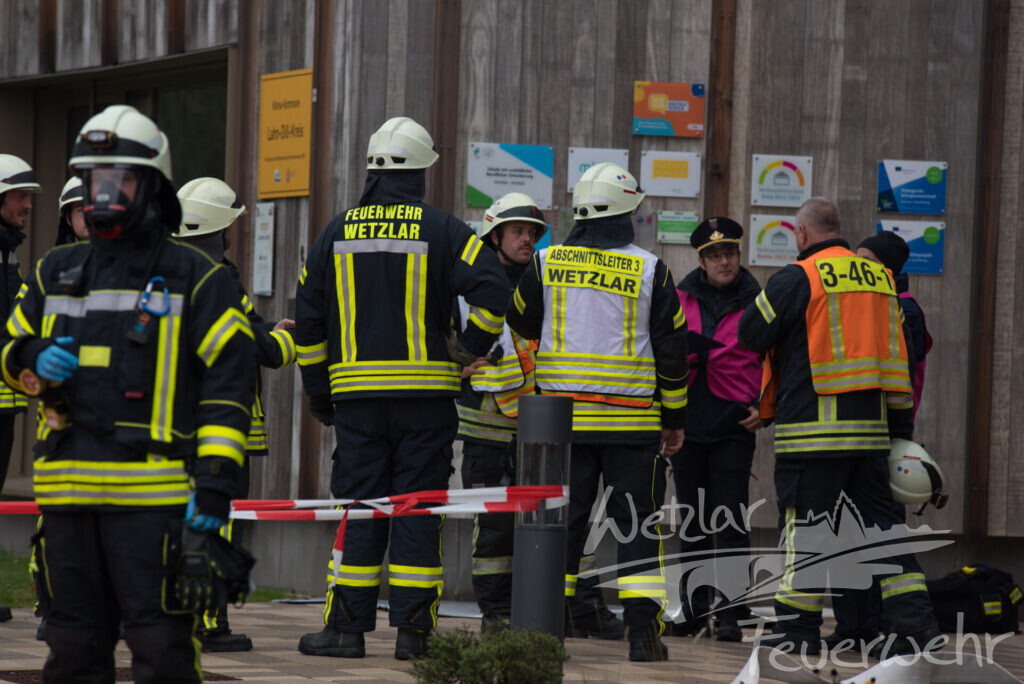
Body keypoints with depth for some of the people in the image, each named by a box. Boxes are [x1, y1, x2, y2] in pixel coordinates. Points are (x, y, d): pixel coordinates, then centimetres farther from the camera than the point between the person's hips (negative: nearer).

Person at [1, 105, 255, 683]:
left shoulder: (196, 279, 1)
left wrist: (215, 484, -12)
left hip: (154, 491, -5)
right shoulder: (58, 273, 16)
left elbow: (228, 387, -3)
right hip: (70, 489, 5)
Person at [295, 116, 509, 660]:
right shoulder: (440, 229, -3)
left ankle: (348, 627, 4)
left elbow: (308, 314, 10)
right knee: (417, 509, 2)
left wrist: (317, 388, 18)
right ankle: (412, 630, 1)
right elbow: (493, 289, -15)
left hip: (356, 392, 2)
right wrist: (470, 348, 0)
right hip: (426, 390, -2)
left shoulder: (338, 230, 6)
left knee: (358, 508, 5)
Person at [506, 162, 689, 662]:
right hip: (632, 421, -2)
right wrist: (674, 419, 11)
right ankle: (642, 629, -4)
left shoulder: (547, 263, 0)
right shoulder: (649, 270, -4)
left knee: (562, 519, 7)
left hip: (562, 414, 2)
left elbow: (522, 321, 15)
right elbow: (671, 348, 1)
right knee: (638, 523, 3)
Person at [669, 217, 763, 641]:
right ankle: (694, 608, 19)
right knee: (692, 520, 10)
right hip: (686, 421, 3)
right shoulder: (680, 299, 7)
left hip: (734, 426, -3)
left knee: (729, 521, -8)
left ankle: (730, 614, -5)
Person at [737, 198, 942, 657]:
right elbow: (897, 355, 17)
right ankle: (917, 624, 3)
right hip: (871, 425, 6)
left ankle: (798, 628, 2)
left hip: (814, 426, -6)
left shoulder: (798, 278, -8)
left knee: (804, 524, 1)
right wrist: (900, 422, 22)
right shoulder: (879, 277, 13)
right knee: (879, 521, 9)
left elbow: (751, 334, -3)